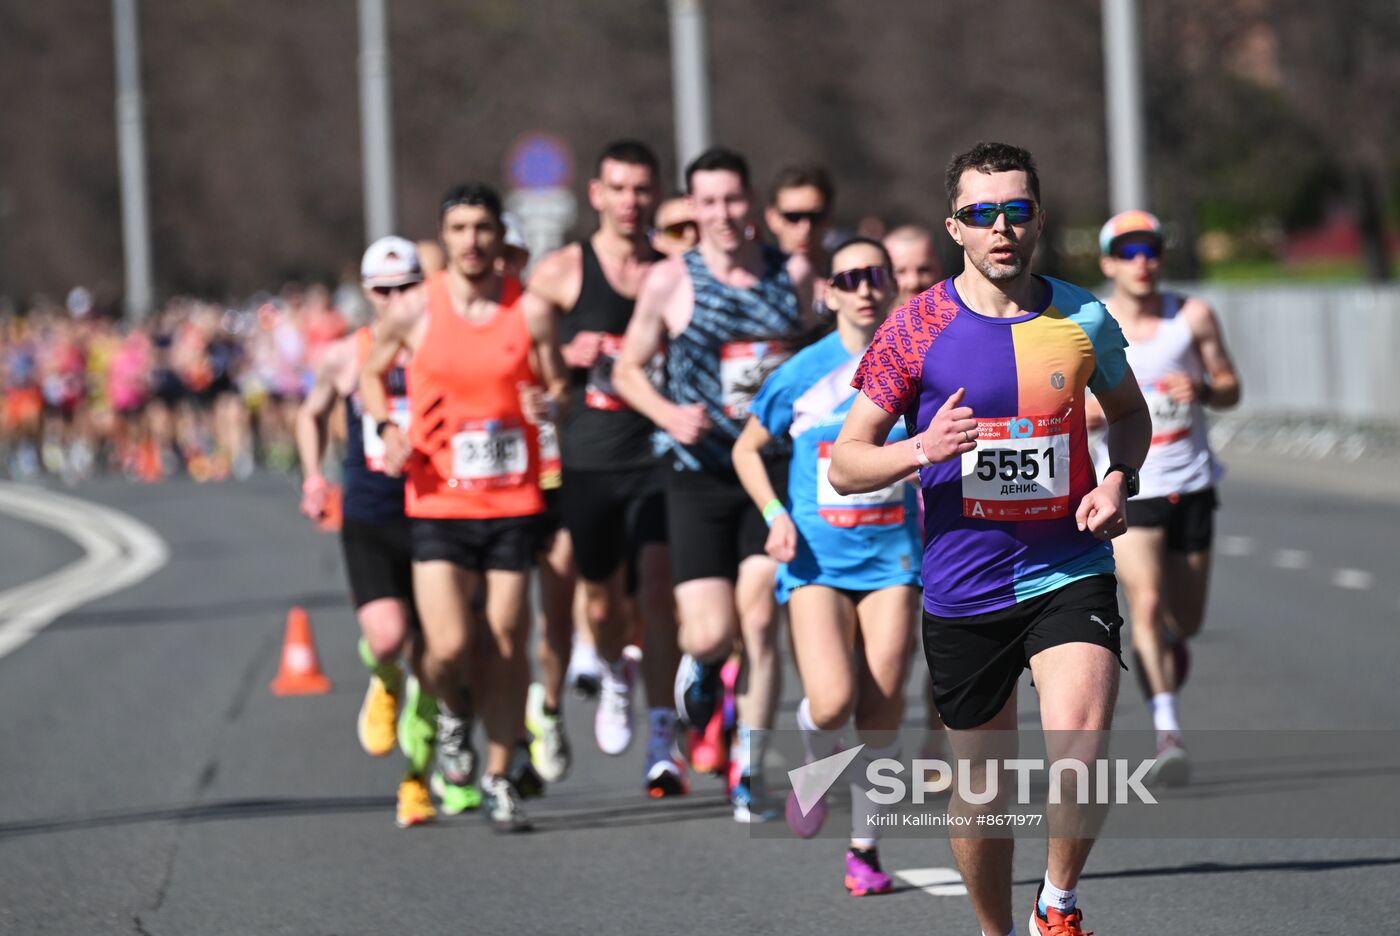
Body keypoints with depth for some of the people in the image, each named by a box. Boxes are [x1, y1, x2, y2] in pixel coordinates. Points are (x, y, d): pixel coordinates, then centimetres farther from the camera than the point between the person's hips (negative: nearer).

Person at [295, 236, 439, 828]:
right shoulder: (345, 357, 3)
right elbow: (312, 414, 21)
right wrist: (313, 476, 7)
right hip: (368, 520, 0)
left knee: (428, 654, 2)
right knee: (386, 635, -21)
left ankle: (417, 777, 18)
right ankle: (384, 685, 17)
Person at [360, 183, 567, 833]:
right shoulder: (414, 311, -2)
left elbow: (557, 388, 8)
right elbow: (372, 374, 14)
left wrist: (547, 404, -16)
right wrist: (387, 429, -4)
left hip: (513, 501, 1)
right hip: (438, 503, -1)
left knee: (506, 640, 5)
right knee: (449, 646, -13)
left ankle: (500, 777, 21)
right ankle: (453, 714, 22)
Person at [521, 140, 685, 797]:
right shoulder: (563, 273, 2)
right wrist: (564, 355, -14)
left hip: (659, 454, -1)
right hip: (589, 462, 1)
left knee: (656, 587, -16)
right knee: (603, 595, 12)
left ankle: (662, 745, -16)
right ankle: (616, 676, 48)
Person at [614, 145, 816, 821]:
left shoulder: (793, 273, 4)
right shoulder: (670, 281, -3)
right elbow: (627, 370, 4)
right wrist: (669, 415, -13)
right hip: (701, 478, -2)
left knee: (758, 620, -5)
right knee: (711, 633, -9)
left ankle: (748, 772, 5)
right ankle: (699, 664, 30)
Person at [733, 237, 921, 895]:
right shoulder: (803, 372, -2)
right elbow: (747, 450, 10)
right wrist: (776, 515, -4)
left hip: (892, 556, 1)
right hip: (817, 560, -1)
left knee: (881, 710, -3)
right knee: (831, 703, -18)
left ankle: (865, 848, 13)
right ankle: (816, 765, 18)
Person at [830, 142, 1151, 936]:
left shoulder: (1082, 318, 1)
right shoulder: (917, 327, -5)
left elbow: (1129, 410, 21)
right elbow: (846, 463, -2)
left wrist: (1119, 482, 1)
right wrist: (922, 451, -21)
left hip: (1069, 572, 0)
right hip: (963, 590, 0)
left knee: (1080, 754, -20)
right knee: (982, 781, 10)